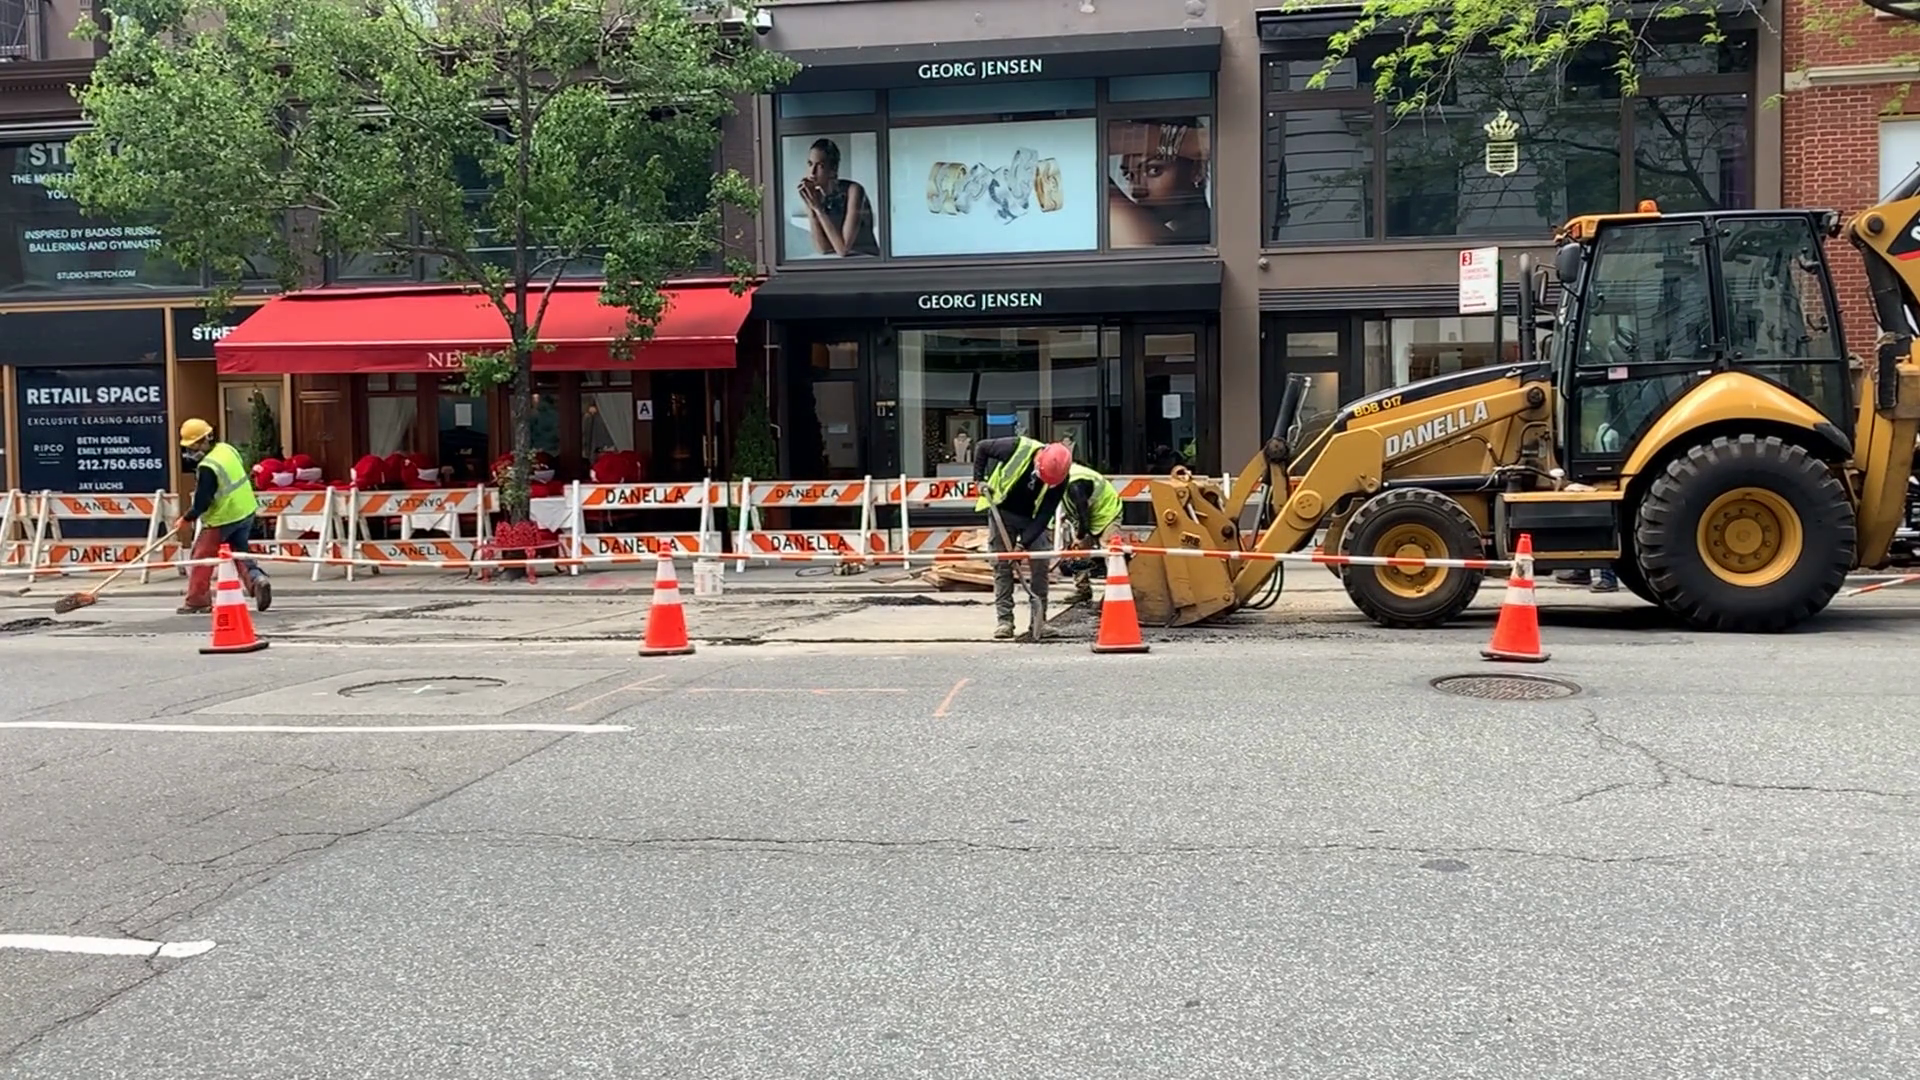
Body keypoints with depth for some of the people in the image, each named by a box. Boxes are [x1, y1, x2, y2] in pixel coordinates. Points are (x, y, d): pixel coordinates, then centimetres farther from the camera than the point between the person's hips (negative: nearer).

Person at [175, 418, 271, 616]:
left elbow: (202, 502, -20)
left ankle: (197, 601, 12)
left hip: (223, 518, -8)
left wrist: (187, 519, -4)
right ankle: (257, 579, -5)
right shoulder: (227, 449, 1)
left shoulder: (207, 468, -24)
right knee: (240, 552, 18)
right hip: (246, 511, 8)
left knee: (202, 555, 6)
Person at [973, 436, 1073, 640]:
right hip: (1002, 511, -1)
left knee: (1040, 566, -5)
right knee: (1002, 566, -3)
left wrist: (1024, 543, -27)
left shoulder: (1060, 480, -22)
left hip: (1034, 519, 1)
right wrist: (980, 479, -16)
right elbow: (981, 447, -10)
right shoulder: (1018, 448, -28)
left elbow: (1044, 515, -21)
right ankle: (1004, 620, 0)